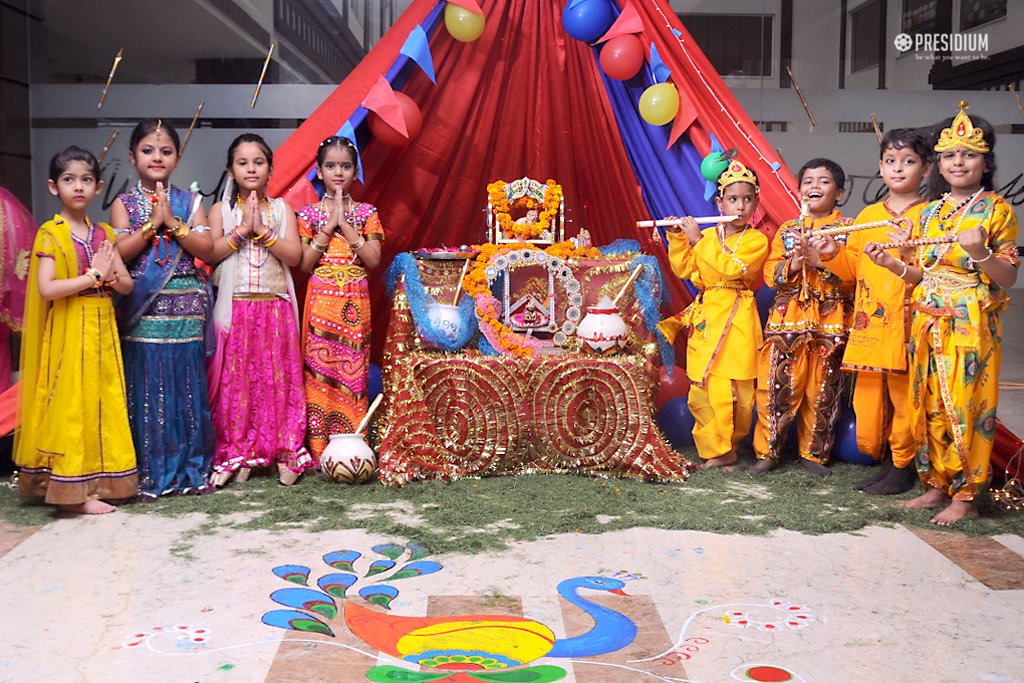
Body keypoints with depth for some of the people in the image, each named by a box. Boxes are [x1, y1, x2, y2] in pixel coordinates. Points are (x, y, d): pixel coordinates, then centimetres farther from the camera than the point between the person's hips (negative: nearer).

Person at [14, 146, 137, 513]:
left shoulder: (104, 234, 10)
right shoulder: (50, 234, -5)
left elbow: (127, 285, 8)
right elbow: (46, 288, -17)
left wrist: (109, 276, -13)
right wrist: (94, 275, -15)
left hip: (102, 330, 6)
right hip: (67, 332, -6)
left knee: (103, 403, 7)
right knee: (71, 406, -4)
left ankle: (97, 481, 16)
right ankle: (73, 492, 1)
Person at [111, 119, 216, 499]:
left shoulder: (189, 202, 9)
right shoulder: (123, 204, 6)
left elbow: (207, 249, -2)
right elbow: (120, 252, -7)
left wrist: (172, 221, -9)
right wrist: (153, 222, -11)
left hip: (186, 310, 1)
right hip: (143, 312, -1)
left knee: (188, 388, 4)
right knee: (147, 390, -1)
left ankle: (191, 469, 14)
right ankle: (150, 474, 9)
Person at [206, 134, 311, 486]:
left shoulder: (281, 209, 10)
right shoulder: (221, 210, 9)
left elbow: (294, 255, -3)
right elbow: (211, 252, -5)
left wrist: (261, 230, -11)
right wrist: (242, 229, -11)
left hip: (275, 308, 0)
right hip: (234, 309, 0)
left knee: (277, 378, 0)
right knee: (235, 380, 0)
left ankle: (285, 452, 7)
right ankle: (235, 455, 9)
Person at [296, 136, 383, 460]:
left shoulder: (366, 213, 8)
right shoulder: (309, 213, 6)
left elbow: (374, 259, -4)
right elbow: (304, 264, -2)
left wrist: (345, 225, -8)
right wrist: (328, 227, -8)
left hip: (354, 302, 0)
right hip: (321, 298, 0)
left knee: (353, 370, 0)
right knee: (319, 369, -3)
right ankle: (320, 448, 4)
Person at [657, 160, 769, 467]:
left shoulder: (756, 240, -1)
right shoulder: (706, 235, 15)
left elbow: (729, 268, -16)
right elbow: (684, 270, 12)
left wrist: (698, 241, -11)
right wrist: (677, 238, 2)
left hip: (736, 320, -3)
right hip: (705, 315, 4)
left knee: (736, 386, -4)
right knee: (704, 387, -3)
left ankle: (726, 443, 15)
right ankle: (715, 448, 5)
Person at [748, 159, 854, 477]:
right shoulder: (787, 230, 13)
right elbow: (770, 274, 6)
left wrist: (821, 260, -17)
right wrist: (793, 264, -11)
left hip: (830, 319, -1)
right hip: (788, 316, 2)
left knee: (822, 388, 3)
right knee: (777, 383, -3)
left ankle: (814, 453, 16)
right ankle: (767, 451, 7)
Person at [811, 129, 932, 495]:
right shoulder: (867, 216, 16)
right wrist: (832, 254, 1)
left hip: (907, 323, -5)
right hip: (869, 322, 5)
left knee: (903, 395, 0)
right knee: (867, 396, 6)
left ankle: (903, 467, 14)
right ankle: (884, 459, 23)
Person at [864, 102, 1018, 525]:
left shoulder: (996, 209, -3)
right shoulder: (930, 213, 12)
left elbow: (1008, 278, -6)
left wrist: (980, 253, -23)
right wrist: (890, 263, -2)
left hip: (971, 326, -5)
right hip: (928, 323, 6)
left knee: (966, 407, -3)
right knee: (929, 406, 8)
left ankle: (965, 496, 7)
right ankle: (936, 486, 20)